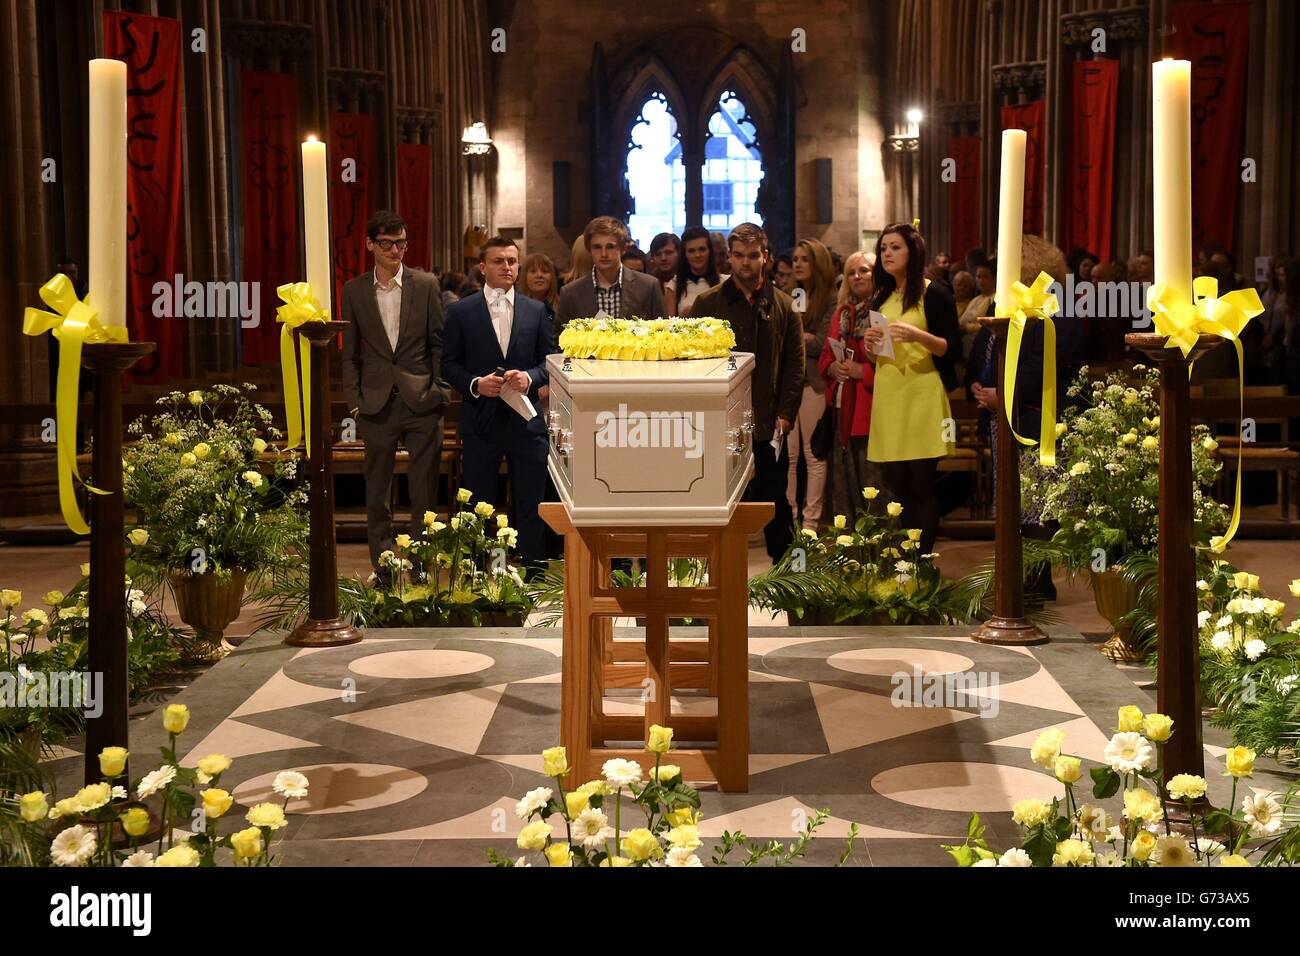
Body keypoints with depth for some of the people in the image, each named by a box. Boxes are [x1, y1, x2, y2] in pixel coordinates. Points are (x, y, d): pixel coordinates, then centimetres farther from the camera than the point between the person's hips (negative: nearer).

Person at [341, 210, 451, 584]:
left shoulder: (425, 285, 3)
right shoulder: (354, 290, 6)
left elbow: (439, 343, 5)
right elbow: (350, 353, 8)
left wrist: (440, 392, -3)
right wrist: (355, 402, 0)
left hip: (422, 401, -1)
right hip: (377, 404, 1)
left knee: (424, 493, 3)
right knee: (377, 494, 7)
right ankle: (383, 573, 16)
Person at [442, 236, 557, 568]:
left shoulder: (535, 311, 7)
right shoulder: (461, 312, 2)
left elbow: (552, 359, 9)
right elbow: (449, 364, 3)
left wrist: (530, 377, -10)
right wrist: (475, 384, -14)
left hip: (526, 419, 1)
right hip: (481, 420, -1)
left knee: (531, 503, 5)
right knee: (479, 504, 6)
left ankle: (534, 570, 14)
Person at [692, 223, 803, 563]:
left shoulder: (782, 305, 8)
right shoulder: (708, 303, 3)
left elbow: (795, 365, 6)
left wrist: (785, 415, -3)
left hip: (769, 426, 2)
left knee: (776, 505, 10)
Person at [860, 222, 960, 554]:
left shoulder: (934, 294, -2)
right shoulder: (881, 298, 16)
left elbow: (952, 349, -7)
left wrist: (918, 336, -23)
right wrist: (870, 343, 1)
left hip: (921, 396, -6)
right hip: (887, 396, 6)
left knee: (921, 485, -6)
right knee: (897, 486, 6)